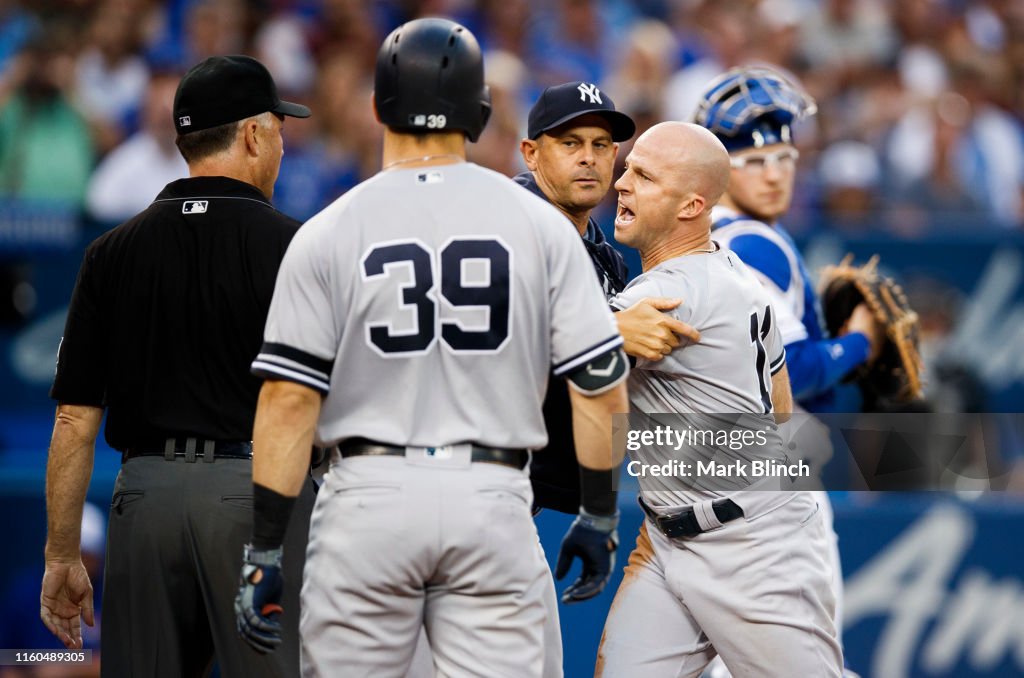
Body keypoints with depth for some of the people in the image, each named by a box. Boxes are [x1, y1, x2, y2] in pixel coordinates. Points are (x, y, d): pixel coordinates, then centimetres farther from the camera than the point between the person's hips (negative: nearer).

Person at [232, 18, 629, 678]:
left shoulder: (328, 232, -1)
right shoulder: (539, 225, 3)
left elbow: (290, 399, -6)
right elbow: (601, 384, 1)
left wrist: (263, 549, -2)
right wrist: (599, 513, 13)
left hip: (370, 496, -1)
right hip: (494, 500, 1)